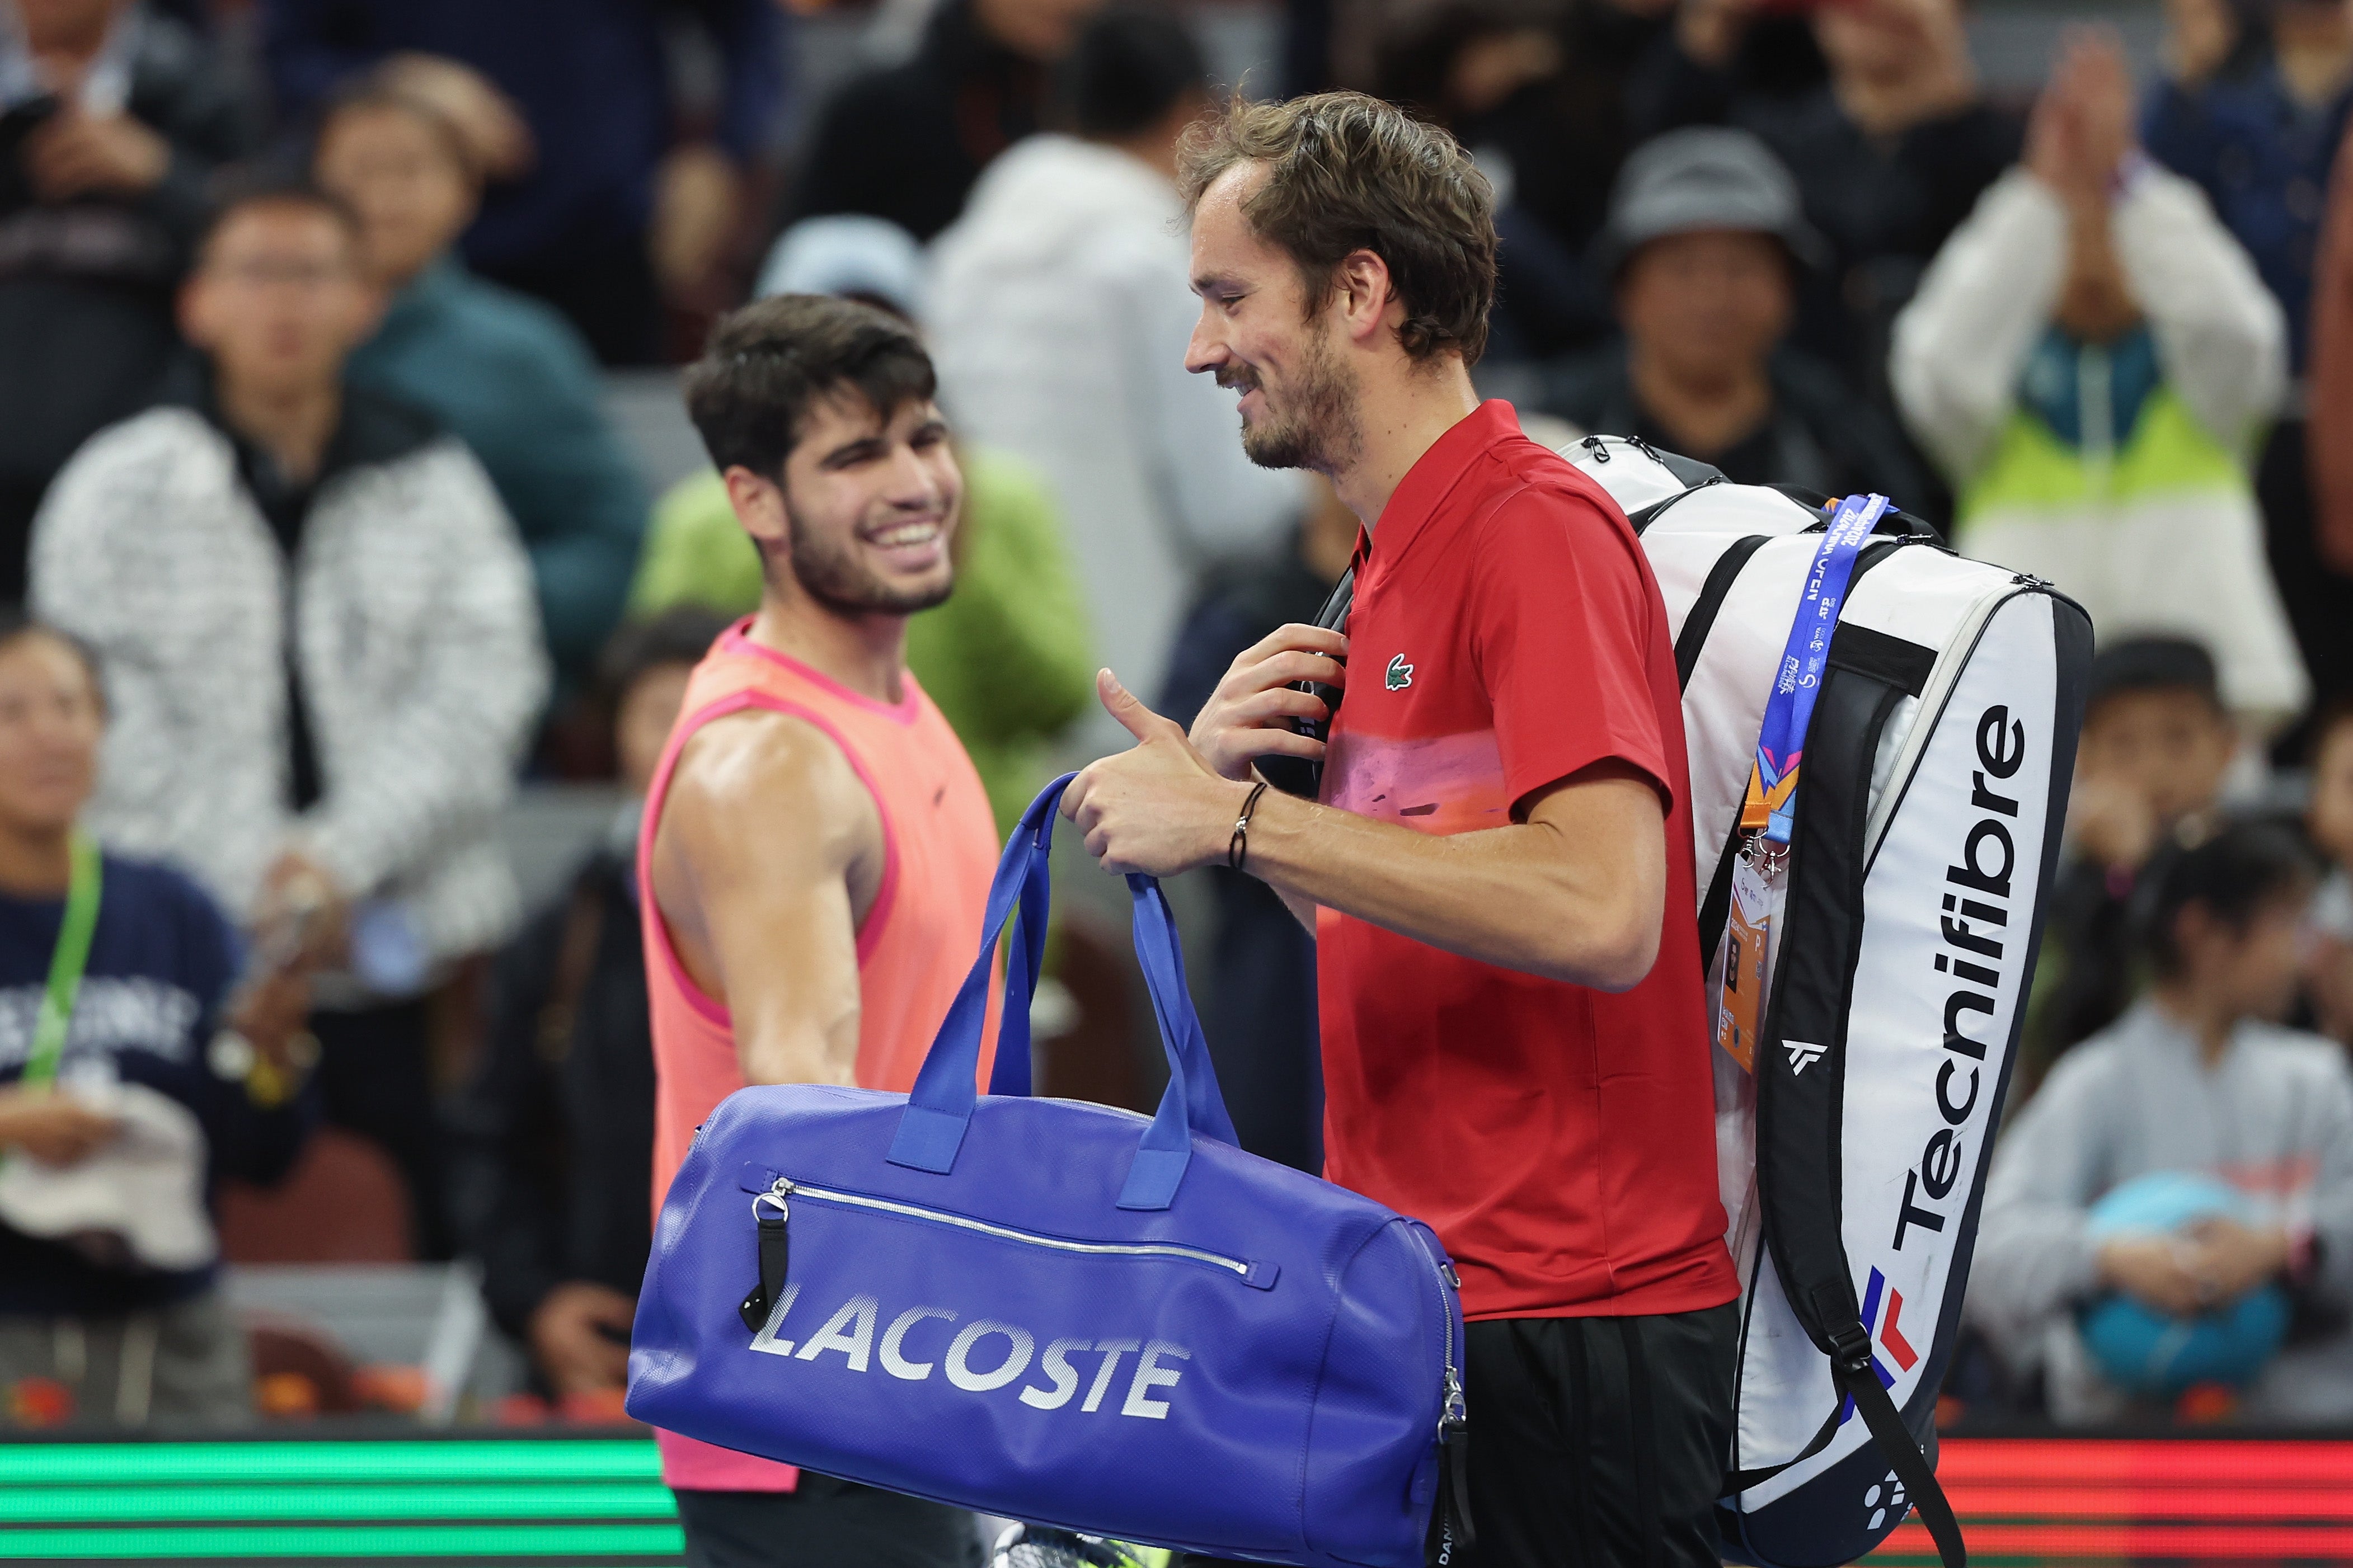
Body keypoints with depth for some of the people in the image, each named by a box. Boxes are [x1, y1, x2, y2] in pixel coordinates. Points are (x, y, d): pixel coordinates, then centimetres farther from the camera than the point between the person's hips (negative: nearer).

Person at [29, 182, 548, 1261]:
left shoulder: (434, 485, 11)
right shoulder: (121, 488, 8)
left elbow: (486, 689, 1)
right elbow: (107, 719, 1)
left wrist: (345, 855, -12)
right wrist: (251, 877, -10)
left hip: (405, 952, 1)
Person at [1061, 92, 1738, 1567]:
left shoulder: (1540, 531, -13)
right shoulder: (1392, 570, 16)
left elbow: (1601, 913, -25)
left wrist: (1243, 822, -21)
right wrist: (1228, 784, 5)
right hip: (1424, 1304, 9)